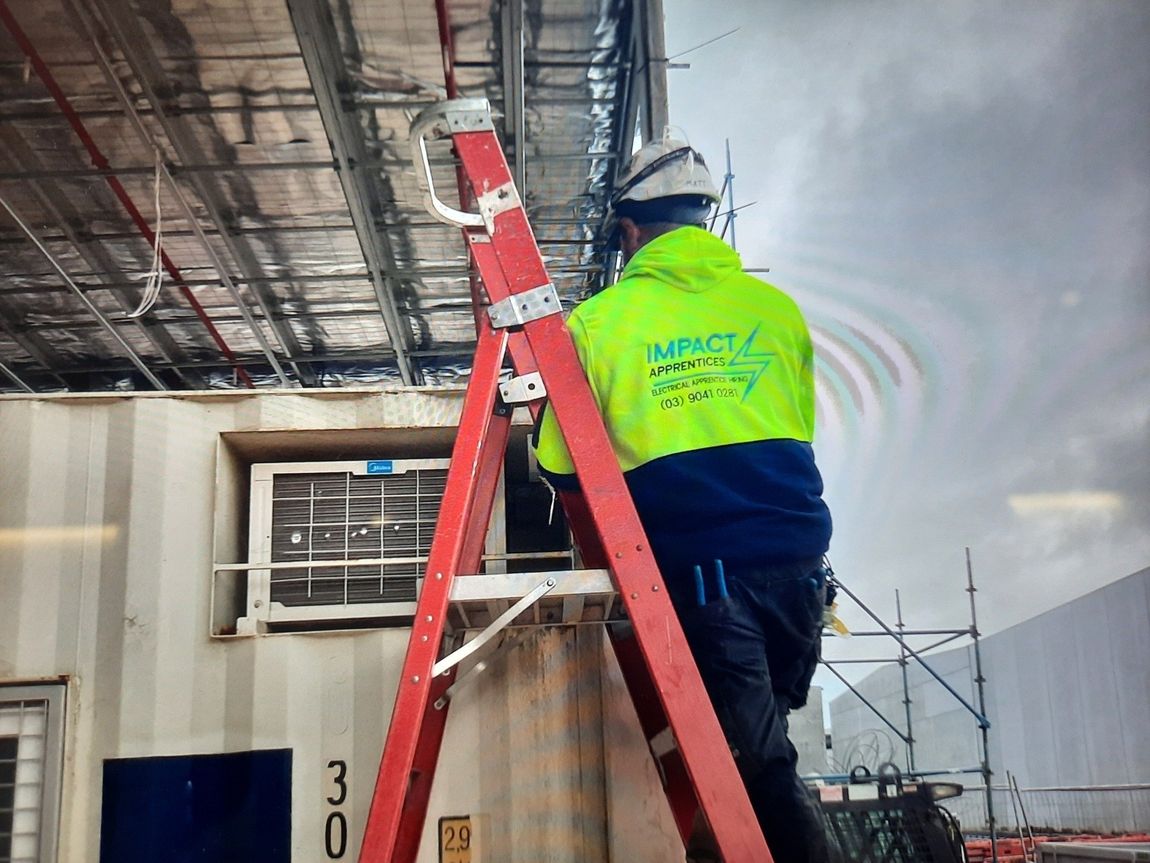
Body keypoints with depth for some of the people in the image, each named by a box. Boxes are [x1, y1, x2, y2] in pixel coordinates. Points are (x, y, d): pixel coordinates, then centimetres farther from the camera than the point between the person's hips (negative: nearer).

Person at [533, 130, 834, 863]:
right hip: (797, 561, 4)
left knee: (759, 763, 2)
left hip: (698, 573, -4)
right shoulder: (777, 306, 8)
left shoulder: (597, 321, -1)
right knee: (763, 741, 21)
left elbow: (562, 470, 4)